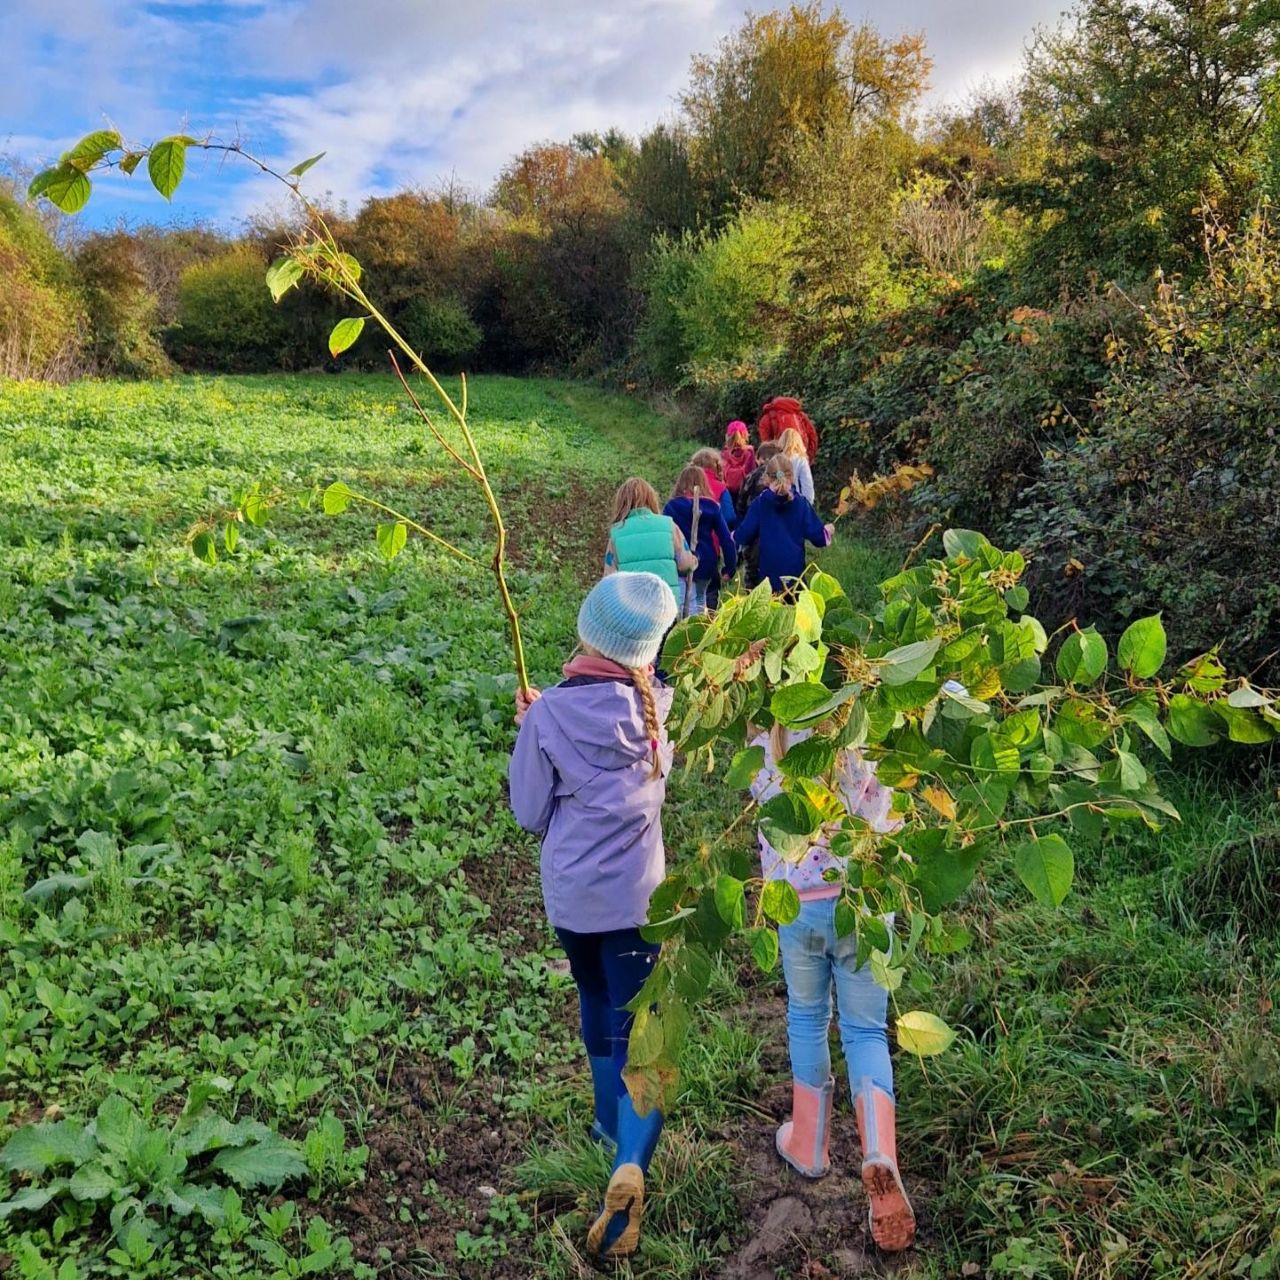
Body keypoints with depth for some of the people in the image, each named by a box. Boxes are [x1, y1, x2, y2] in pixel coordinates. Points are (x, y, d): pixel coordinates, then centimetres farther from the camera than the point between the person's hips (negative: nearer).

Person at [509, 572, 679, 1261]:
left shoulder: (550, 714, -15)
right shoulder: (658, 704, -9)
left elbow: (531, 812, -5)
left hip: (571, 895, 1)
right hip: (637, 895, -1)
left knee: (598, 1006, 25)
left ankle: (612, 1123, 42)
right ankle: (629, 1164, -18)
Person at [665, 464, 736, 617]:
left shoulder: (672, 507, -4)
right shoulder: (713, 507, 4)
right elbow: (726, 538, 1)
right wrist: (730, 567, 5)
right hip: (707, 564, 4)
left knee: (689, 604, -4)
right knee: (700, 600, 23)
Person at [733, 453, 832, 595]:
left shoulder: (760, 504, -6)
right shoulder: (801, 504, -5)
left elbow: (744, 536, -5)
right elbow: (816, 535, -3)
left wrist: (734, 537, 17)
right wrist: (827, 532, 19)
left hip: (768, 572, 0)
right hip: (794, 571, 1)